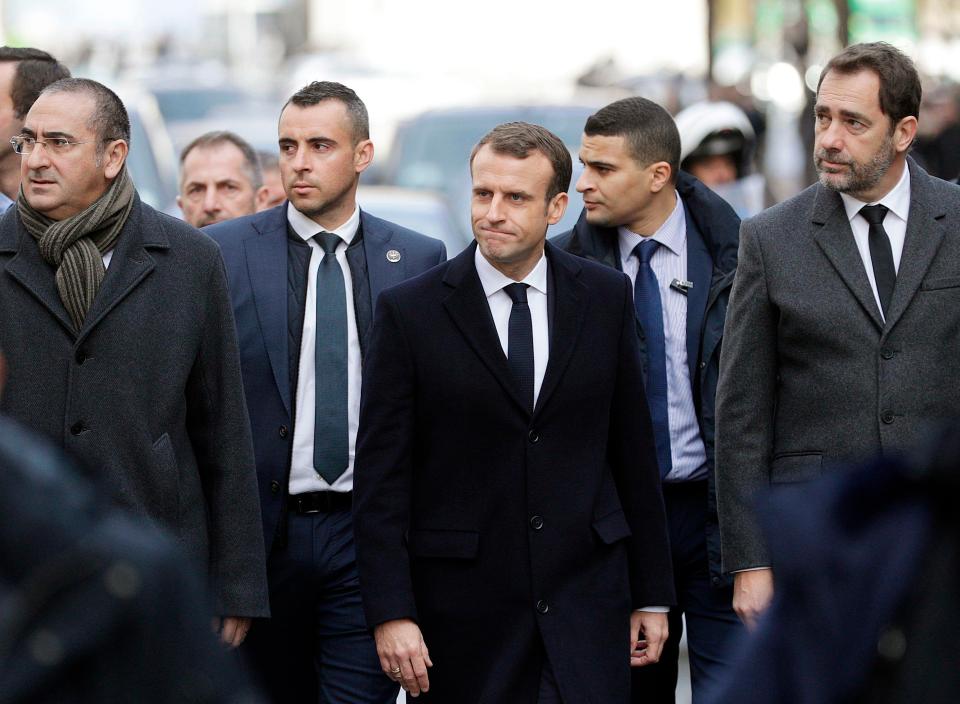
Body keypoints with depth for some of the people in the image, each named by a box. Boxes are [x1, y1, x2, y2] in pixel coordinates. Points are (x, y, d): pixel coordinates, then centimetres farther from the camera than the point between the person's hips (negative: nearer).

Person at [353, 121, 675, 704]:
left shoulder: (605, 298, 5)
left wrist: (652, 593, 9)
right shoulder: (411, 310, -2)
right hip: (462, 607, -1)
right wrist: (391, 612, -11)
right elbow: (381, 476, -3)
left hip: (587, 598, 2)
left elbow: (634, 450, 10)